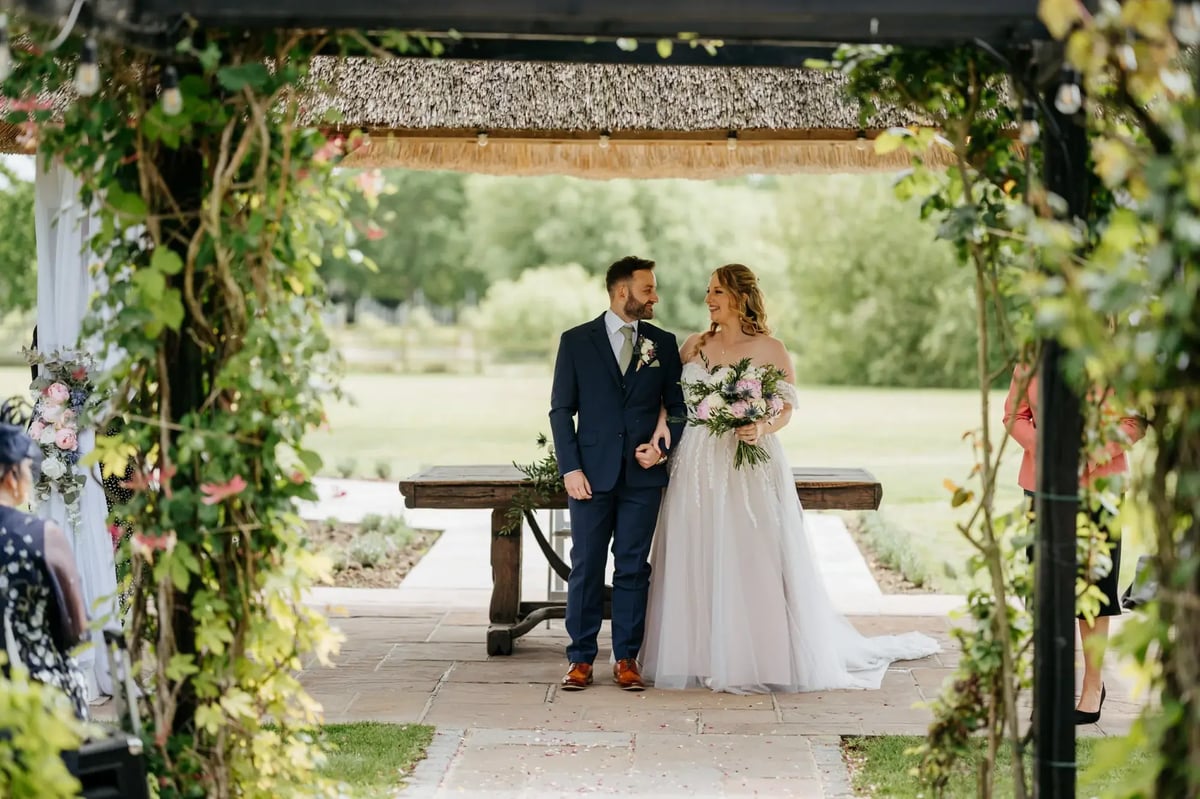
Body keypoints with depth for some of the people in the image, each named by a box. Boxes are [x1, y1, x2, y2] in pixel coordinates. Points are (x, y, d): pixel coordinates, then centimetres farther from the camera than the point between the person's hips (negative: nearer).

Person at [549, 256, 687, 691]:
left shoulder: (663, 343, 8)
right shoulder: (576, 341, 2)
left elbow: (677, 406, 12)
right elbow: (561, 410, 1)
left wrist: (663, 446, -6)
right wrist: (570, 468, -7)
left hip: (643, 475, 1)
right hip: (592, 474, -1)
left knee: (633, 569, 4)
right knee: (586, 568, 2)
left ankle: (626, 659, 11)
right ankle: (581, 659, 8)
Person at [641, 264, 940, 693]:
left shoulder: (770, 350, -1)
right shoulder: (694, 346, 11)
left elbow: (787, 409, 0)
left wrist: (762, 428, -20)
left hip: (752, 468, -4)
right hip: (699, 465, 4)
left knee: (755, 563, -4)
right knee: (699, 565, 3)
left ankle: (761, 659, 5)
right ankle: (702, 657, 11)